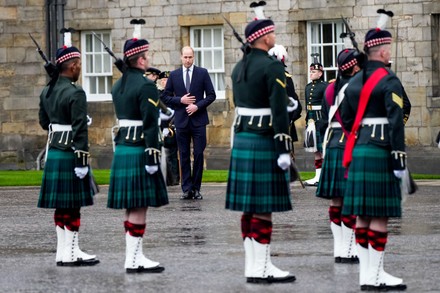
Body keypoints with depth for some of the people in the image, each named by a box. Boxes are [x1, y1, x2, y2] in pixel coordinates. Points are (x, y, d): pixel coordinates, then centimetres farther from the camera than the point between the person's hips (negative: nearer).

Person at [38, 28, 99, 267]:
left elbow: (44, 122, 18)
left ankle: (63, 251, 17)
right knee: (72, 205, -2)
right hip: (70, 153, -8)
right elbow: (80, 130, -19)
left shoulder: (47, 92, 9)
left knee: (61, 205, 12)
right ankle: (71, 253, 1)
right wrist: (82, 160, -18)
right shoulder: (75, 93, -17)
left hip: (53, 152, 8)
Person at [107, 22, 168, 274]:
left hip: (122, 148, 9)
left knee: (132, 207, 13)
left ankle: (135, 255, 17)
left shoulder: (118, 85, 13)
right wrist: (153, 156, -19)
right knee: (140, 207, -6)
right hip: (140, 150, -9)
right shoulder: (146, 86, -15)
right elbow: (150, 125, -19)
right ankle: (133, 260, -5)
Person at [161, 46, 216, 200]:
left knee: (199, 154, -2)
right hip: (181, 120, 1)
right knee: (184, 156, 3)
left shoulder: (202, 73, 3)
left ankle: (196, 188, 6)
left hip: (198, 119, -1)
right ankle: (186, 189, 6)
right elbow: (165, 97, 8)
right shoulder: (174, 75, 7)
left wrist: (197, 106, -11)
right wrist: (180, 100, -8)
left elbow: (211, 95, 2)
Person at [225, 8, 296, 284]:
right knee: (263, 207, -6)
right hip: (264, 141, -8)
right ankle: (261, 268, -5)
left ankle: (253, 264, 13)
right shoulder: (273, 66, -14)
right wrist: (284, 149, -18)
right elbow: (279, 111, -19)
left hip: (242, 139, 8)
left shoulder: (239, 68, 12)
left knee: (250, 207, 10)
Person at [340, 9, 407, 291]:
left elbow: (346, 118, 16)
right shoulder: (389, 81, -12)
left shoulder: (355, 82, 12)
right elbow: (396, 122, -18)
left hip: (358, 151, 8)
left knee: (364, 215, 8)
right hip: (382, 152, -8)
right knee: (381, 215, -5)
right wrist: (399, 160, -16)